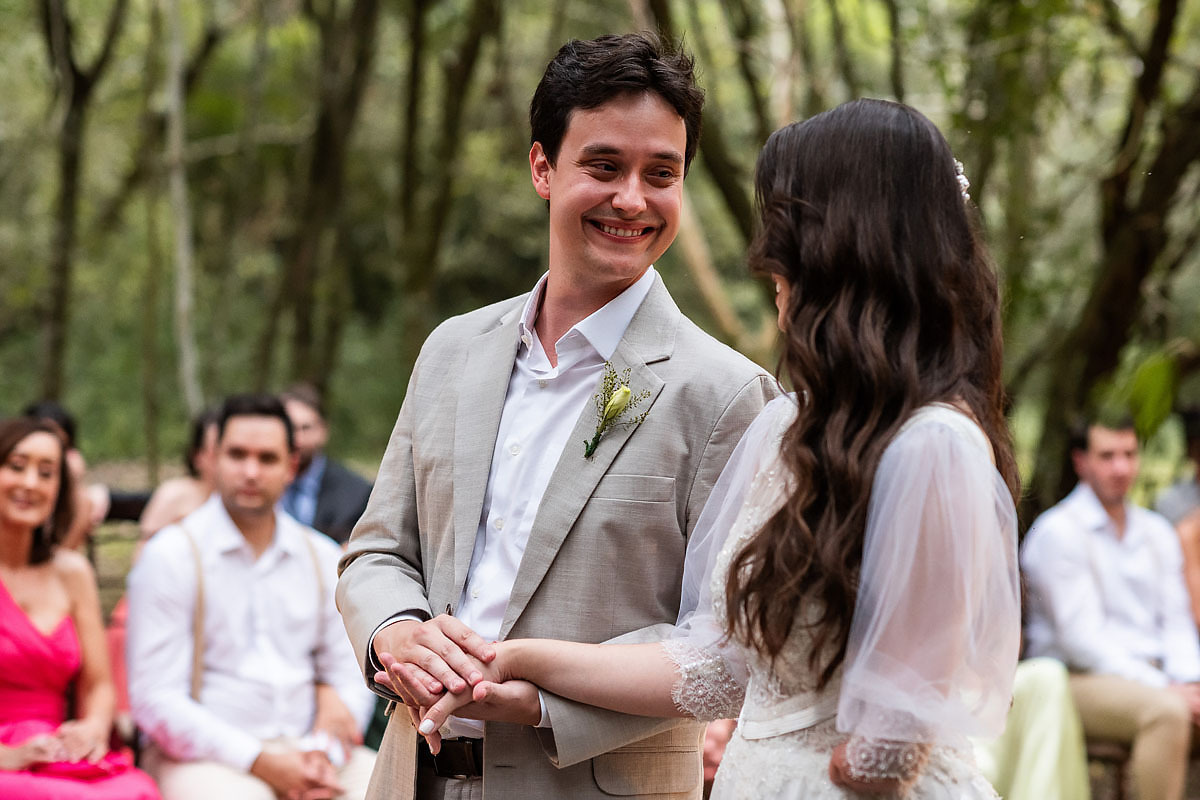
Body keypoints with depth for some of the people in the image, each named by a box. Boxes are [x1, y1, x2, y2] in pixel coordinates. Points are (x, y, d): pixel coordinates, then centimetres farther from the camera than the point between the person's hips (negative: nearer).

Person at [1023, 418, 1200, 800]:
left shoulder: (1157, 532, 17)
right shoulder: (1057, 532, -6)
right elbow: (1080, 639, -13)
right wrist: (1163, 688, -19)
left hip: (1153, 678, 7)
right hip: (1079, 679, -7)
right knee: (1167, 711, -36)